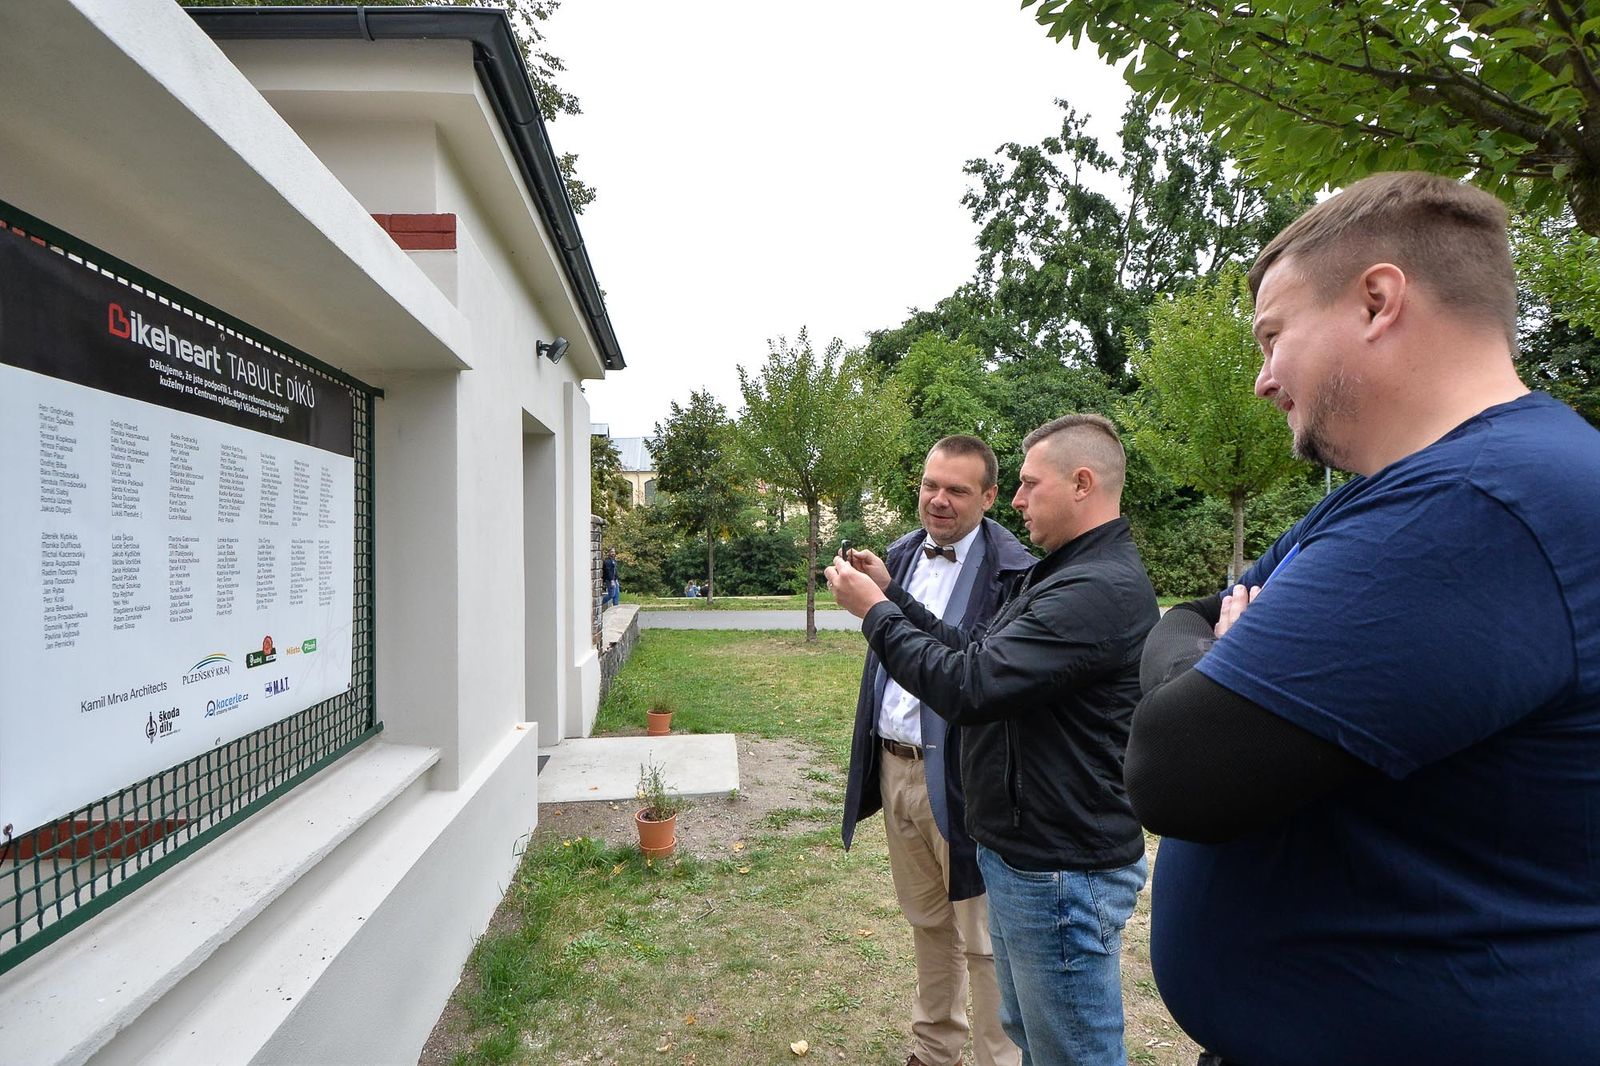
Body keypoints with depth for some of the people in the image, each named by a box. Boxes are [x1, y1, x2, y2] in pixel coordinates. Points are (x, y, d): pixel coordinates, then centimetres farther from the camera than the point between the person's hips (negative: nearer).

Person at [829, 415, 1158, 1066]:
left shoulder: (1102, 589, -25)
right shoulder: (1063, 573, 10)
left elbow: (967, 686, -28)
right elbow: (980, 652, 11)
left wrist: (875, 612, -16)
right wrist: (892, 594, 4)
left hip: (1062, 872, -10)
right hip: (1018, 853, 10)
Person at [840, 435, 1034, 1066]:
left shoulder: (1012, 571, -16)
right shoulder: (901, 554, 8)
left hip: (959, 779, -7)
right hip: (894, 768, 7)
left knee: (982, 938, 8)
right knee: (926, 924, 24)